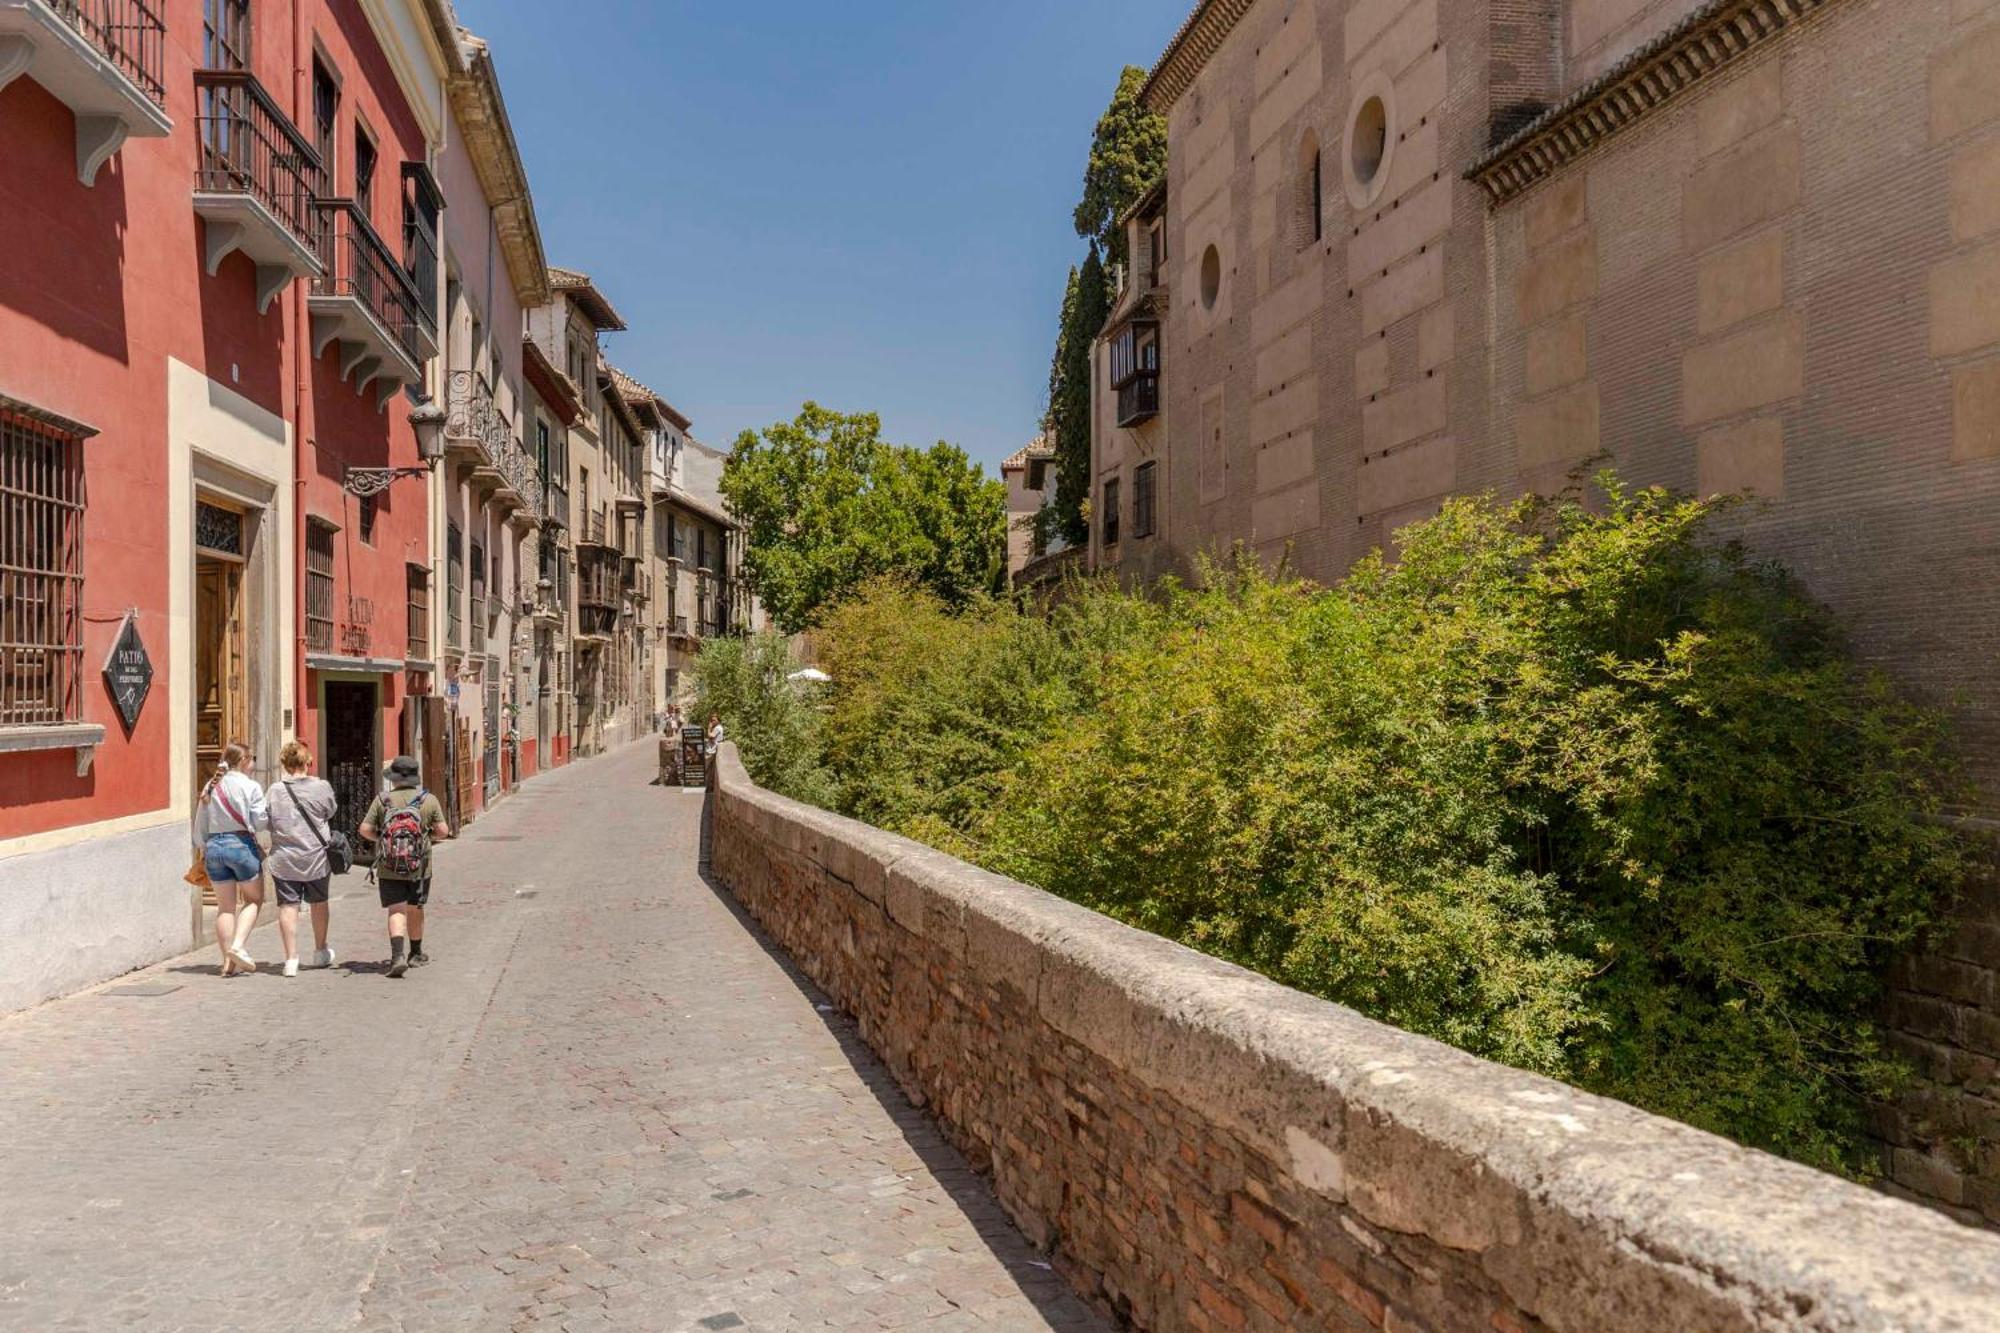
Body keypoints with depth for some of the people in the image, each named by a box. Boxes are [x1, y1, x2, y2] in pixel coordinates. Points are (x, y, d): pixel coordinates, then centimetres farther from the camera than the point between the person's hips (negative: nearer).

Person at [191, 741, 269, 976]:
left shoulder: (210, 787, 8)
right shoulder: (250, 786, -7)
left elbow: (200, 826, 12)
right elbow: (261, 821, -9)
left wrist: (202, 850, 22)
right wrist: (270, 814, 12)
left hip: (214, 846, 5)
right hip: (241, 844, -5)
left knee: (225, 906, 10)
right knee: (254, 899, 11)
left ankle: (228, 961, 11)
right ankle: (238, 945, -8)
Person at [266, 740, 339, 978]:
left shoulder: (274, 790, -5)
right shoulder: (321, 787, -9)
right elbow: (332, 811, 6)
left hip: (284, 859, 0)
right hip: (316, 857, 0)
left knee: (288, 906, 3)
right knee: (318, 902, 17)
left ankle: (291, 959, -1)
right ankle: (321, 952, 32)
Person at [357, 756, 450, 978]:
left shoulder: (382, 800, -3)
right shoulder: (429, 800, -3)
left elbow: (365, 830, -3)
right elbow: (443, 831, -3)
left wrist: (382, 838, 16)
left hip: (389, 868, -1)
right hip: (419, 867, 1)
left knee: (396, 911, -2)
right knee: (415, 909, 17)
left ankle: (397, 955, -21)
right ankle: (416, 954, 33)